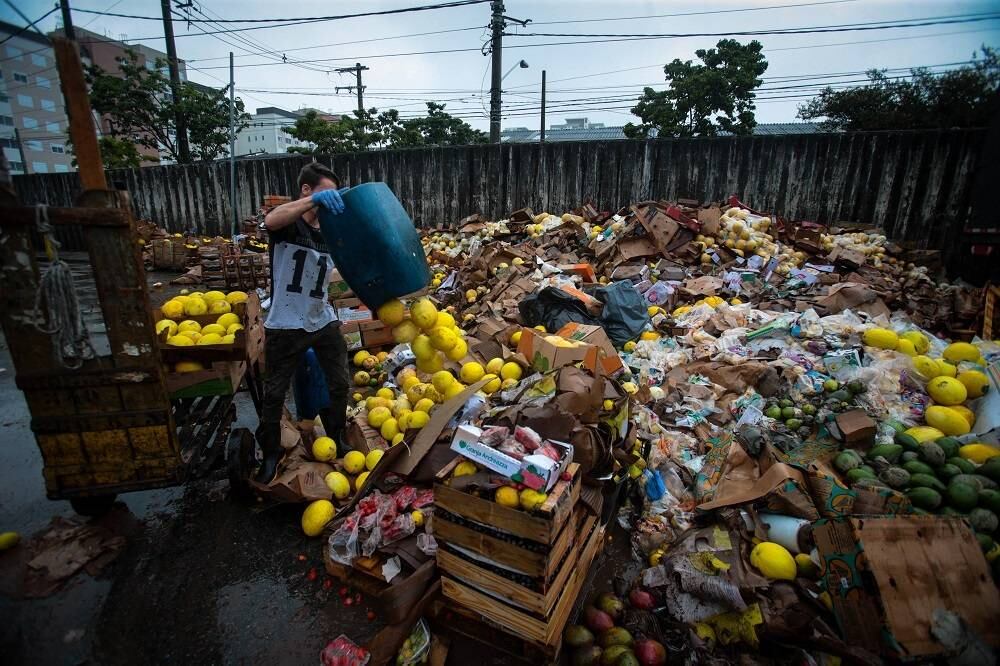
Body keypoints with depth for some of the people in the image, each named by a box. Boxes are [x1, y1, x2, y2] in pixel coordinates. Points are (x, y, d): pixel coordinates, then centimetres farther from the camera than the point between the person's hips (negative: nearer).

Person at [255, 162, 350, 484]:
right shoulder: (288, 224, -11)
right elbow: (271, 221, -35)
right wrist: (315, 200, -45)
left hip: (323, 321, 5)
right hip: (285, 325, -5)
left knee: (339, 384, 12)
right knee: (275, 393, 8)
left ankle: (337, 438, 35)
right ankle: (271, 452, 28)